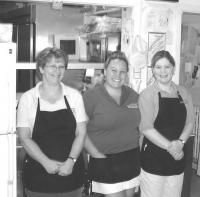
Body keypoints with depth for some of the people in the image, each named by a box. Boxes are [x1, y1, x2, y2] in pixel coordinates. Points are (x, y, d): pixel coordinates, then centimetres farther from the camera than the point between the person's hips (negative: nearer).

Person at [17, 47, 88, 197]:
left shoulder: (74, 96, 2)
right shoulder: (27, 98, -2)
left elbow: (81, 133, 0)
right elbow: (24, 137, -6)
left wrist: (71, 161, -12)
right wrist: (46, 162, -16)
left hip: (71, 172, 1)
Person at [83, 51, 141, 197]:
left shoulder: (133, 95, 7)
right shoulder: (91, 96, -9)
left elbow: (141, 123, 18)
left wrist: (139, 146, 5)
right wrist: (99, 156, -13)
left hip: (132, 161, 5)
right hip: (106, 163, -5)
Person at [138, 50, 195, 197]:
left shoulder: (183, 93, 7)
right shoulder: (147, 95, -8)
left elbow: (190, 121, 5)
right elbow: (146, 128, -14)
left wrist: (181, 142, -12)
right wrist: (169, 146, -20)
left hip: (177, 158, 5)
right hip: (153, 158, -4)